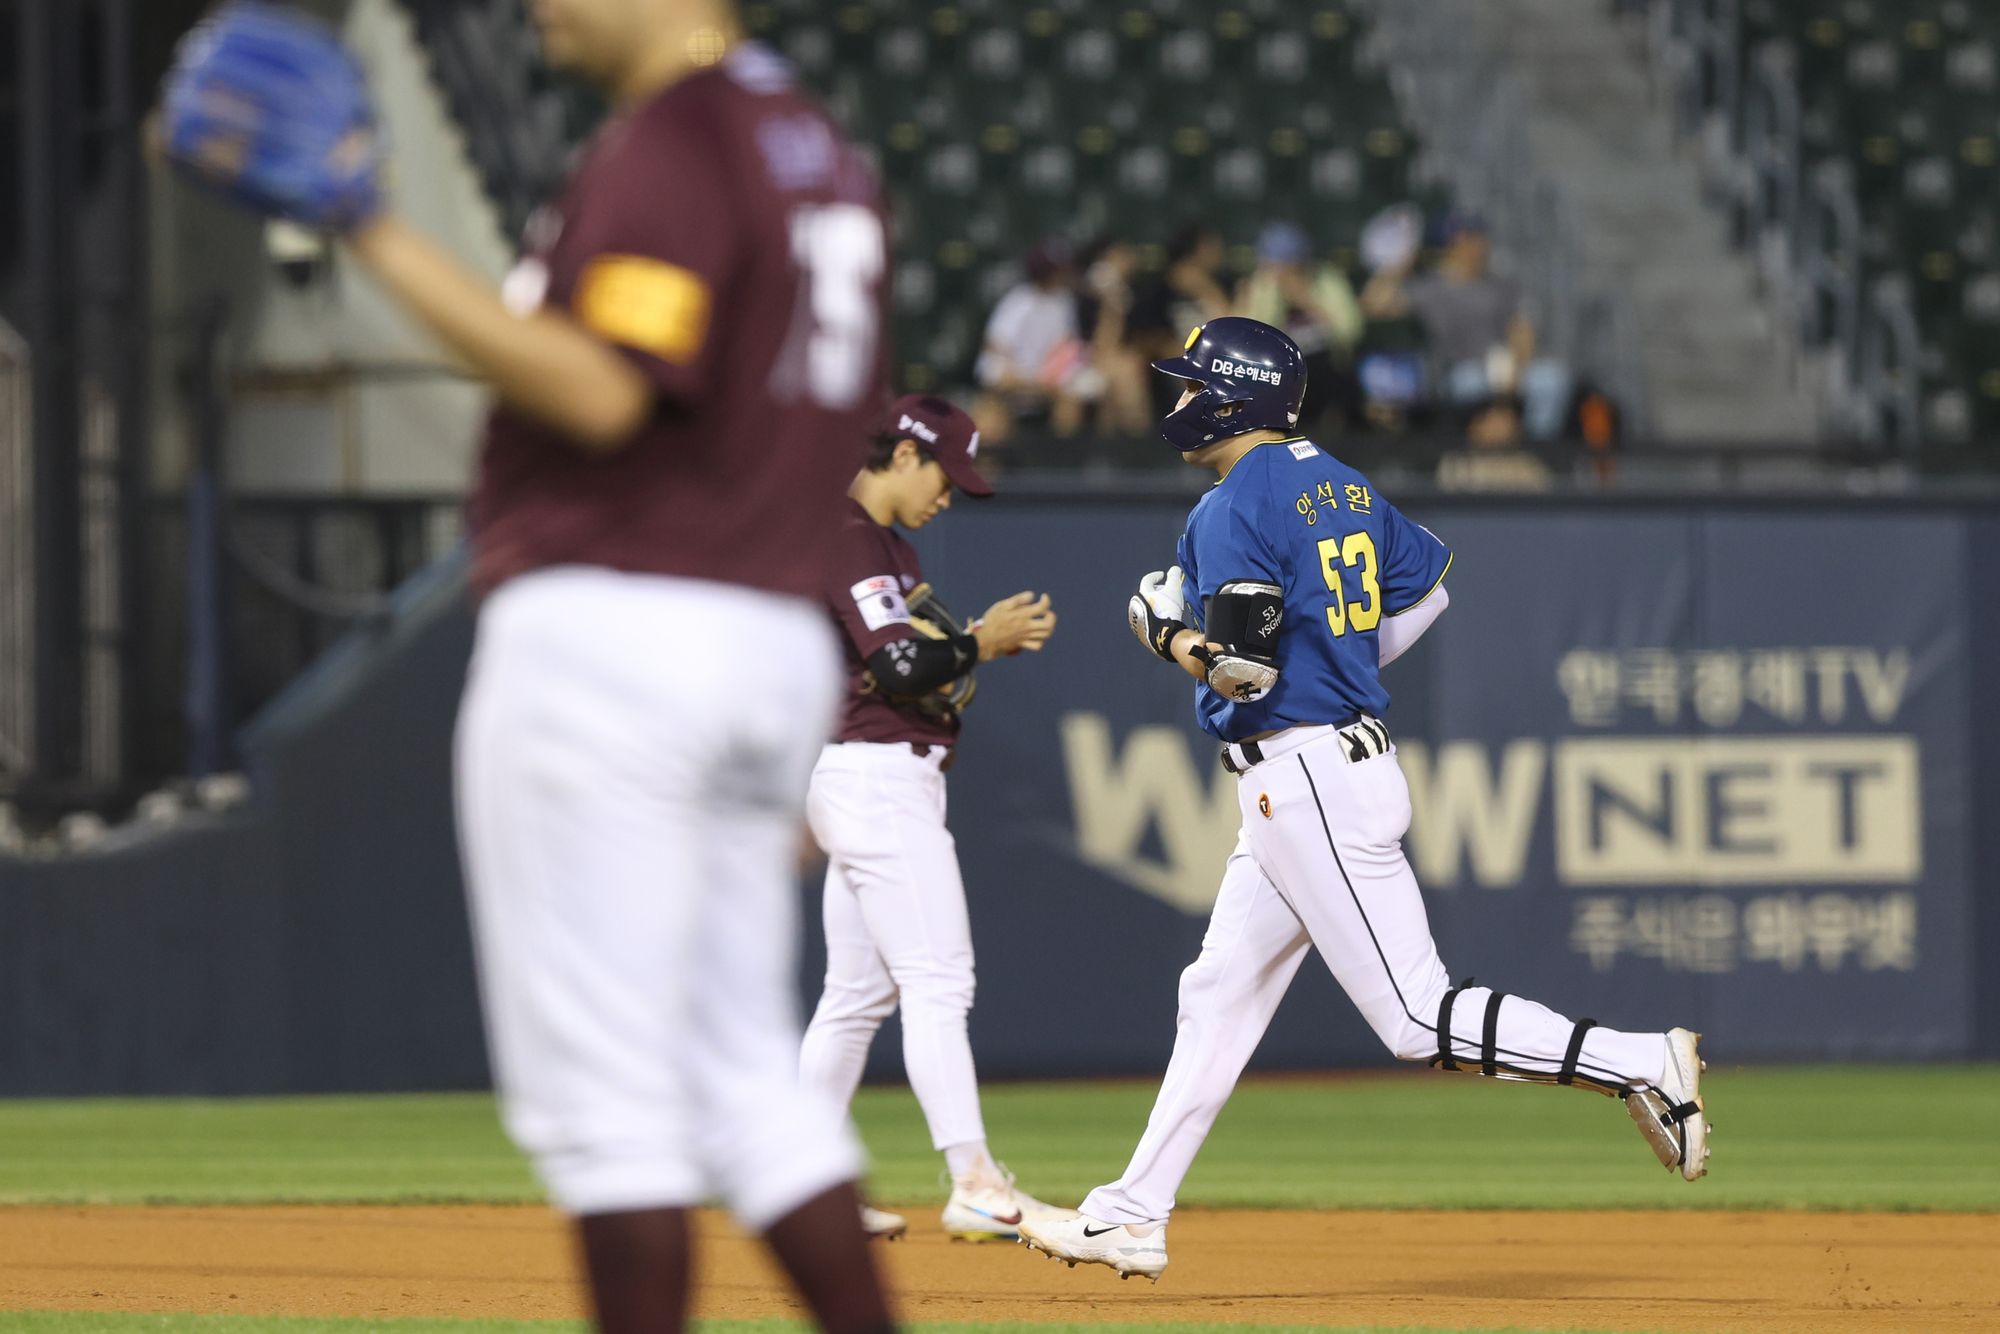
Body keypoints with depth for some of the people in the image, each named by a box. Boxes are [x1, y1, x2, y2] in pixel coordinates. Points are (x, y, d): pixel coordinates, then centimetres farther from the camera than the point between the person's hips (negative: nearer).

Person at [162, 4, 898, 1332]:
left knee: (596, 1075, -6)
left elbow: (601, 389, -23)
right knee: (740, 1075, 13)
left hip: (608, 627, -9)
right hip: (778, 642, 10)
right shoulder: (821, 154, 18)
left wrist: (381, 236, -22)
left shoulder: (665, 146, -11)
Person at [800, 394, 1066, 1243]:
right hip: (879, 781, -11)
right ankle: (974, 1183, -21)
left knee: (857, 994, 13)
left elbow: (916, 657, 20)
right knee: (937, 981, -15)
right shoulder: (850, 541, -13)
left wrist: (985, 639, 5)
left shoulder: (881, 543, 20)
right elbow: (899, 666, -22)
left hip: (876, 783, 11)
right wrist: (981, 642, -8)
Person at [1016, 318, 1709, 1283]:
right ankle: (1132, 1219, 18)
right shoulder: (1340, 486, 12)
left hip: (1305, 788, -10)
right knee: (1218, 994, 14)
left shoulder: (1232, 511, -15)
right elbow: (1433, 580, 22)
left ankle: (1640, 1064, -14)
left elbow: (1243, 667, -22)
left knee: (1419, 1019, -11)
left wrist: (1169, 635, -3)